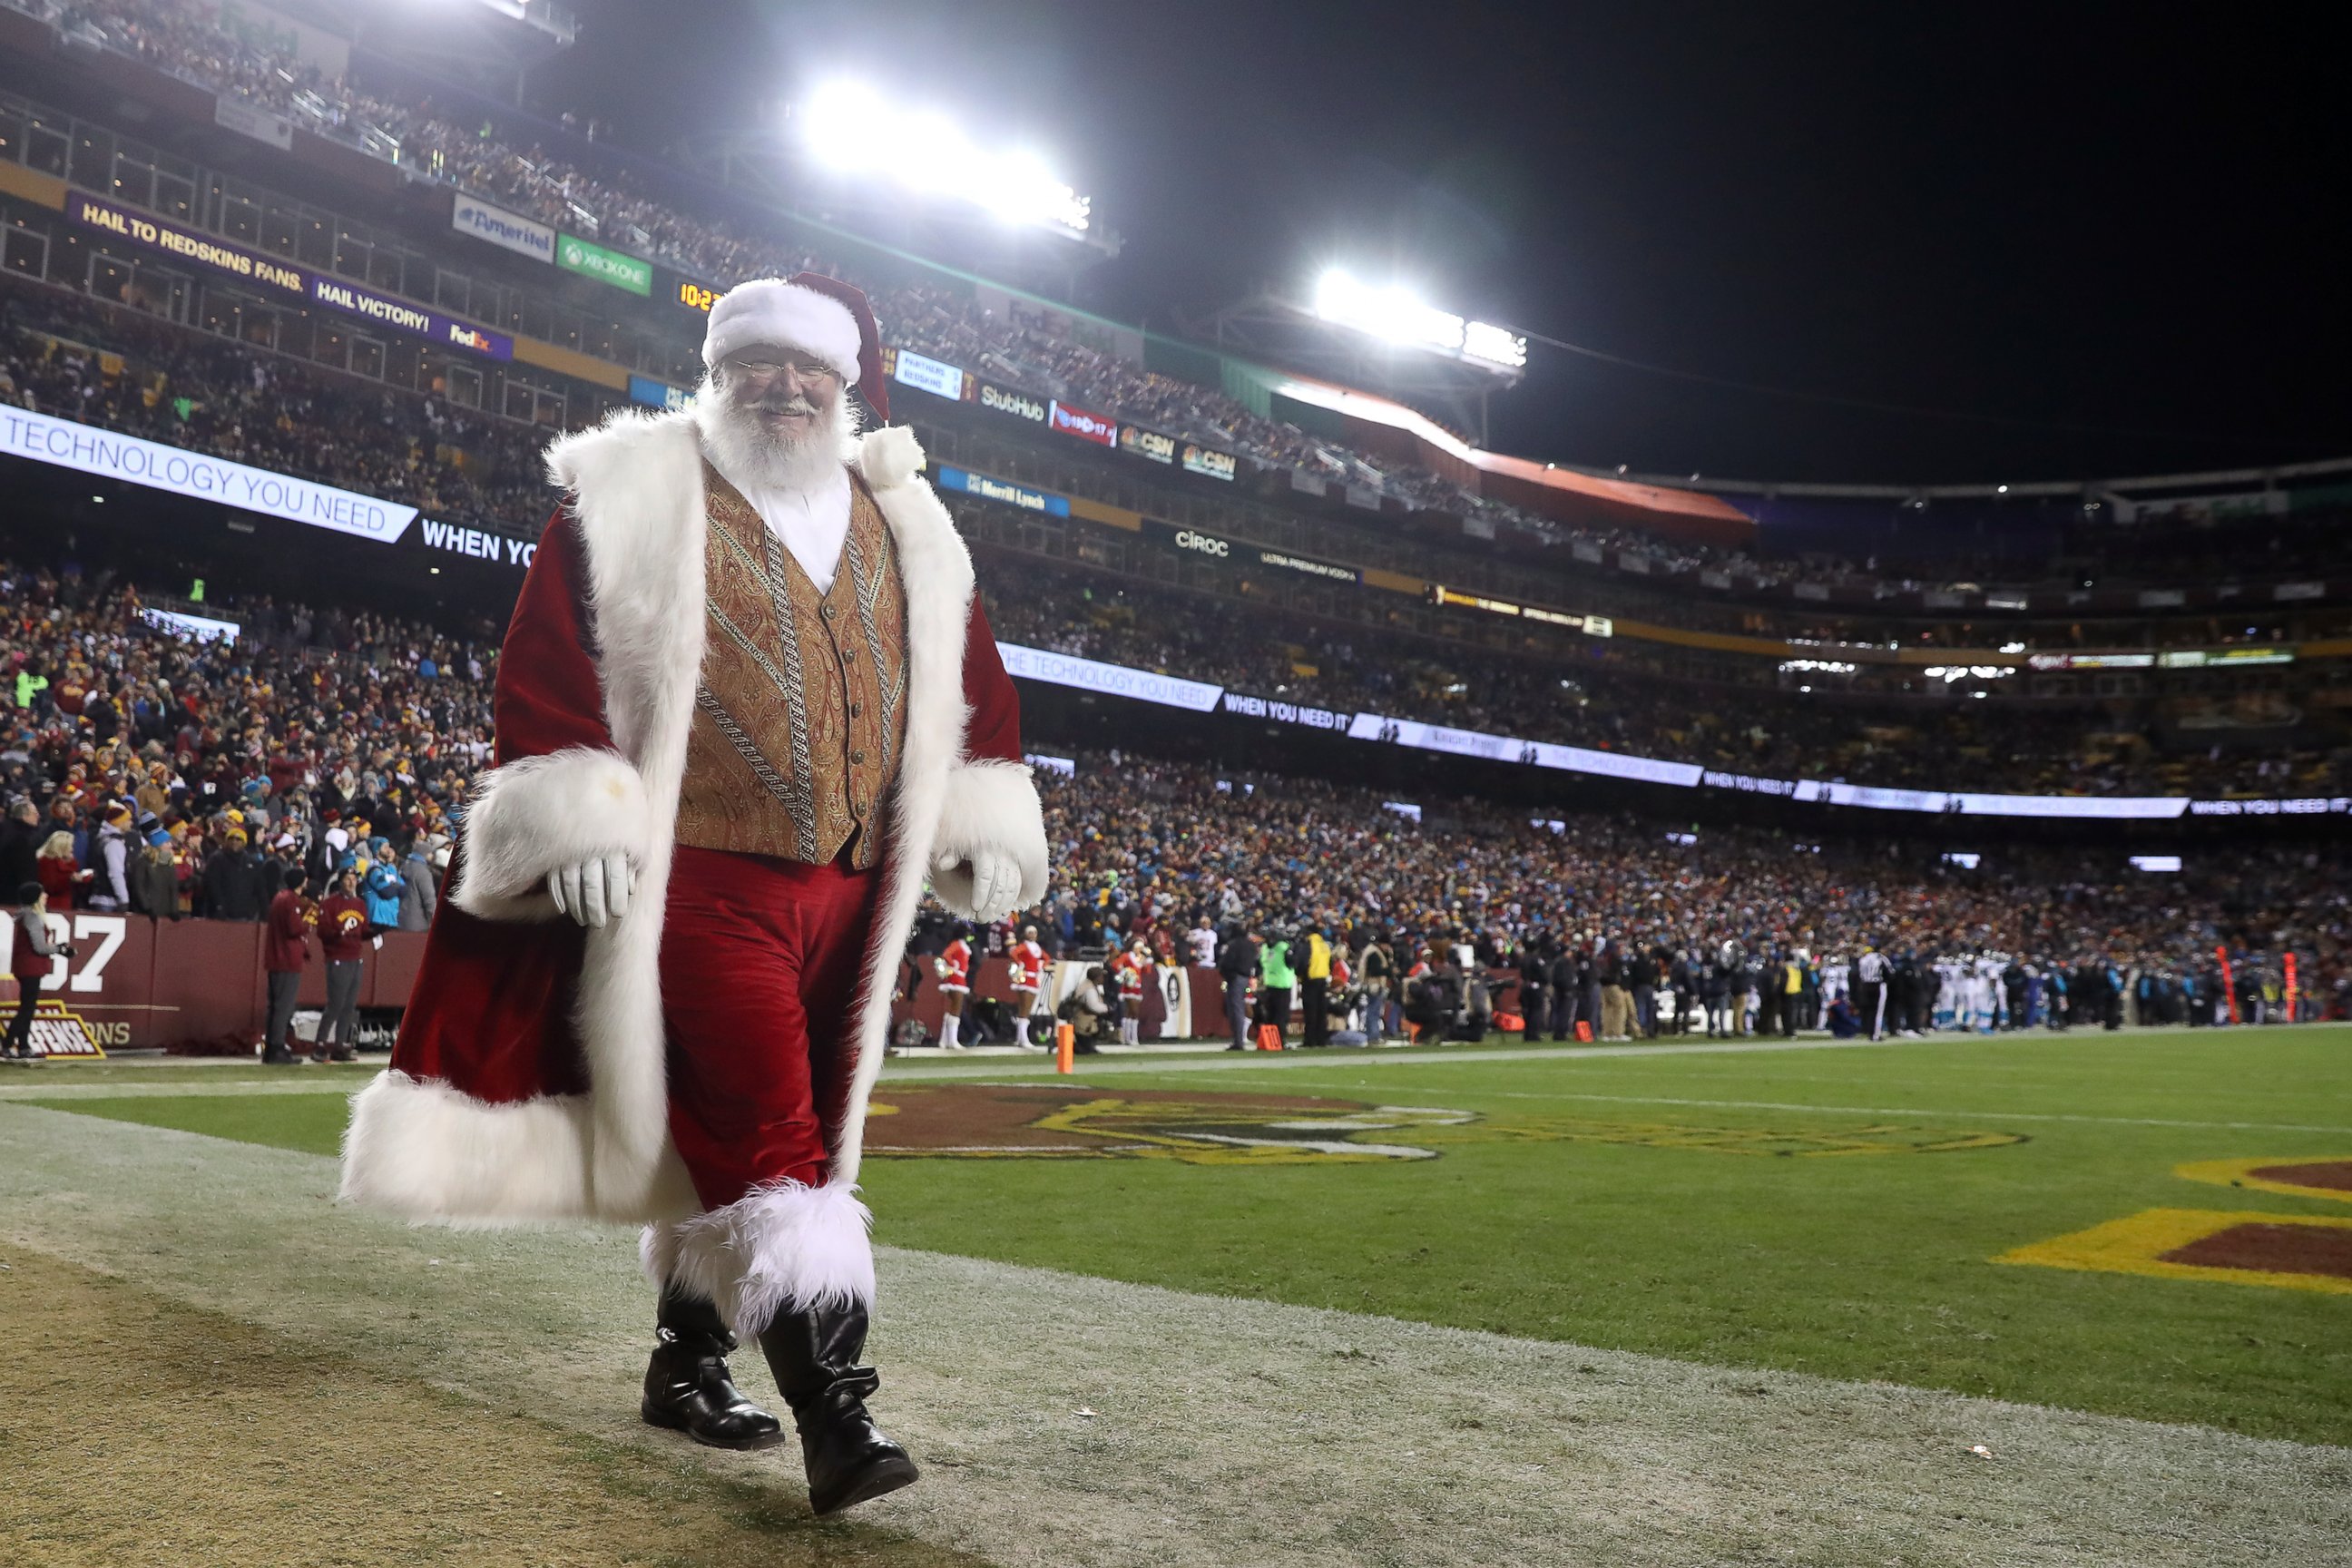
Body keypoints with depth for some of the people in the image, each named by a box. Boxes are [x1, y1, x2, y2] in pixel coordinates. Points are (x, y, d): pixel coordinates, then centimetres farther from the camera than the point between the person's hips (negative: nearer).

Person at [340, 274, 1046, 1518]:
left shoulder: (906, 529, 15)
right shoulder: (633, 495, 3)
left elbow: (970, 676, 19)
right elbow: (545, 655, -3)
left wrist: (989, 821, 11)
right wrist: (578, 810, -14)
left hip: (851, 896, 5)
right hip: (700, 884, -5)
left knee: (732, 1132, 14)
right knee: (768, 1135, -13)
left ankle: (688, 1362, 30)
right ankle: (831, 1407, -10)